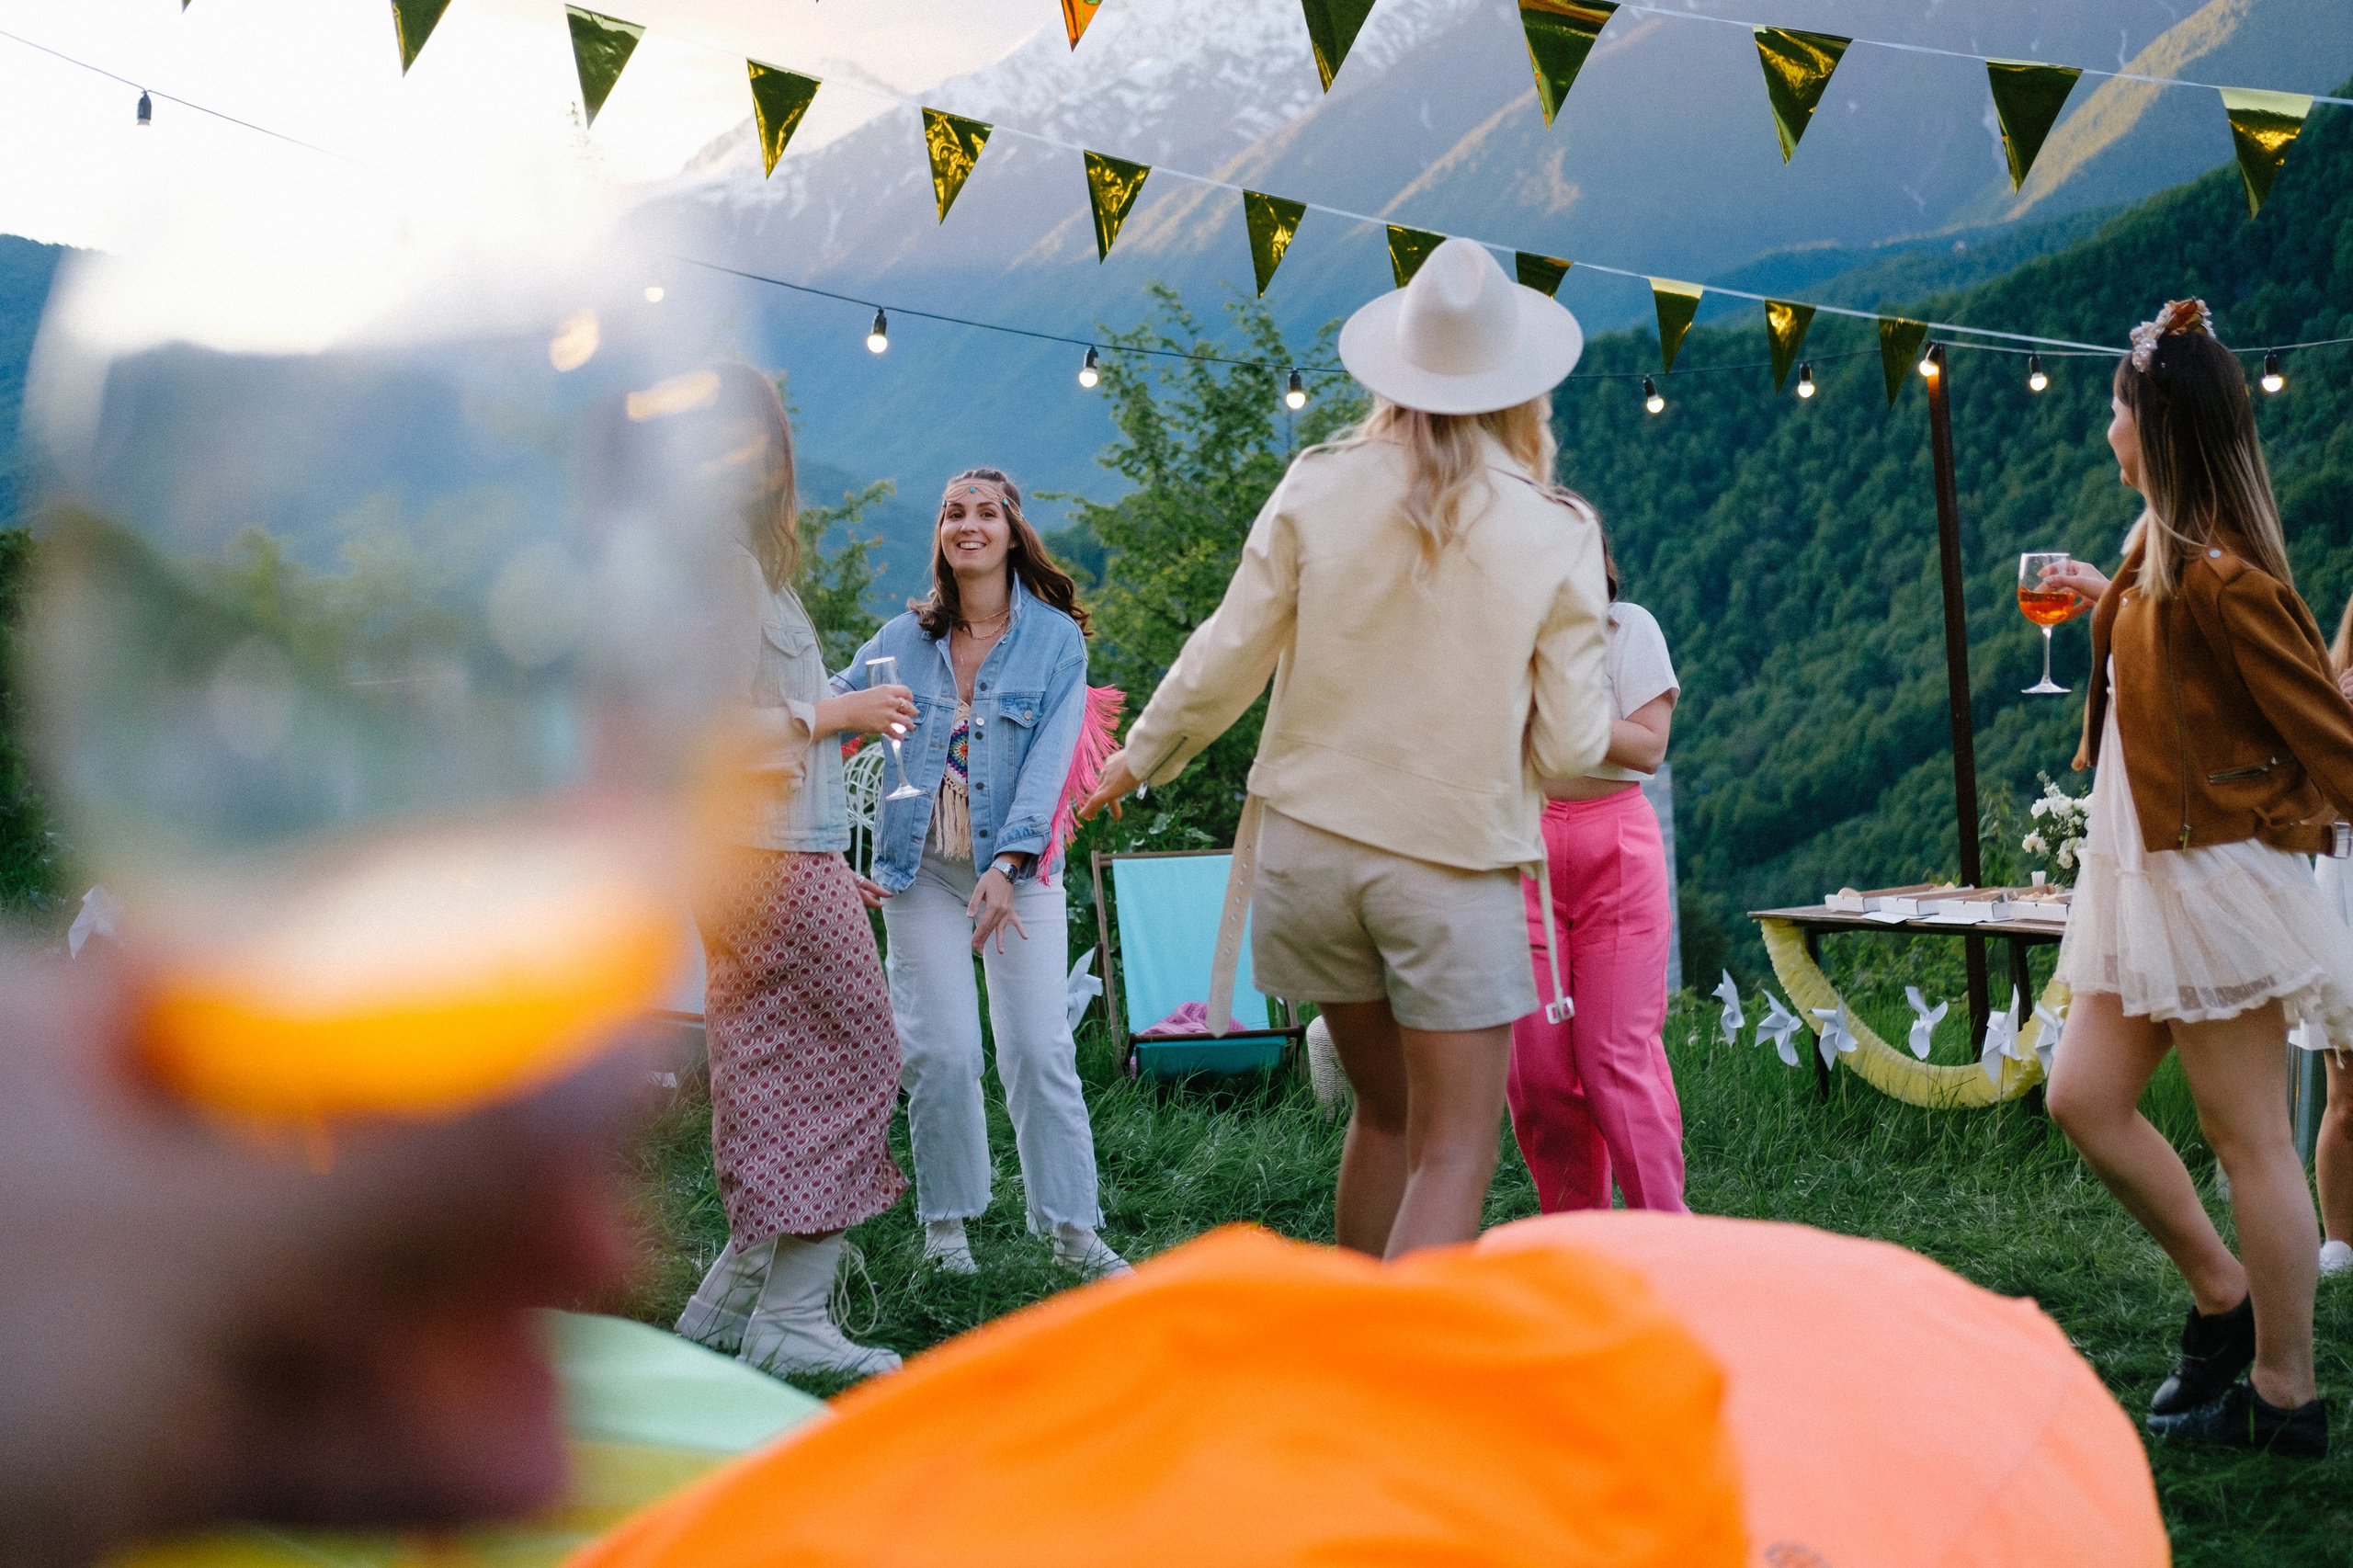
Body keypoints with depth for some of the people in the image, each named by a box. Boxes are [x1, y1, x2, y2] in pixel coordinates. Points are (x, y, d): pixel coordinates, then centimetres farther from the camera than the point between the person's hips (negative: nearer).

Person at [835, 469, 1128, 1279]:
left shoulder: (1056, 637, -1)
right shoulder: (906, 638, 5)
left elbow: (1048, 760, -9)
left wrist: (1007, 865, -20)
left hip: (1020, 866, -1)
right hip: (921, 865, 1)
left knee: (1039, 1049, -6)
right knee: (942, 1051, -4)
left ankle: (1073, 1229, 4)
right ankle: (946, 1223, 11)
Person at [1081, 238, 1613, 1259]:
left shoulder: (1320, 488, -4)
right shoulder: (1554, 535, -9)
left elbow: (1226, 660, 0)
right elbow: (1570, 746, -7)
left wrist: (1144, 756, 17)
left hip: (1312, 839, 4)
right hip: (1456, 859, -3)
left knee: (1385, 1110, 21)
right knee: (1454, 1148, 1)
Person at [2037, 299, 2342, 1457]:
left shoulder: (2221, 576, -19)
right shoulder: (2159, 550, 10)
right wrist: (2109, 599, 23)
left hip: (2217, 874, -10)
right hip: (2142, 875, 10)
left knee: (2248, 1139, -2)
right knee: (2084, 1098, 9)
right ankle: (2222, 1297, 23)